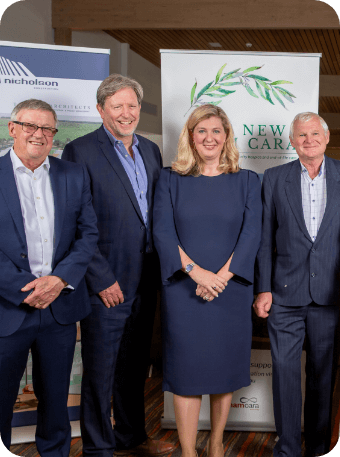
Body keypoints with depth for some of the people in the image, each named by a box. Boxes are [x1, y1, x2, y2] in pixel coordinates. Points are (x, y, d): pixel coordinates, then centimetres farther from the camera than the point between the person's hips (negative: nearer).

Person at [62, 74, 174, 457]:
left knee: (135, 366, 19)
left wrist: (161, 267, 8)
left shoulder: (150, 150, 12)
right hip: (107, 285, -6)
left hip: (145, 282, 7)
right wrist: (101, 279, -16)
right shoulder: (80, 152, -9)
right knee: (100, 371, 5)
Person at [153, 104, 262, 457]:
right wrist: (196, 271, -17)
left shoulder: (247, 182, 7)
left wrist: (221, 276, -14)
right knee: (187, 370, 1)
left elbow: (251, 233, -2)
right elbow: (162, 231, -4)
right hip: (184, 291, -1)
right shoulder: (171, 180, 5)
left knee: (225, 367, 9)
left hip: (231, 290, 1)